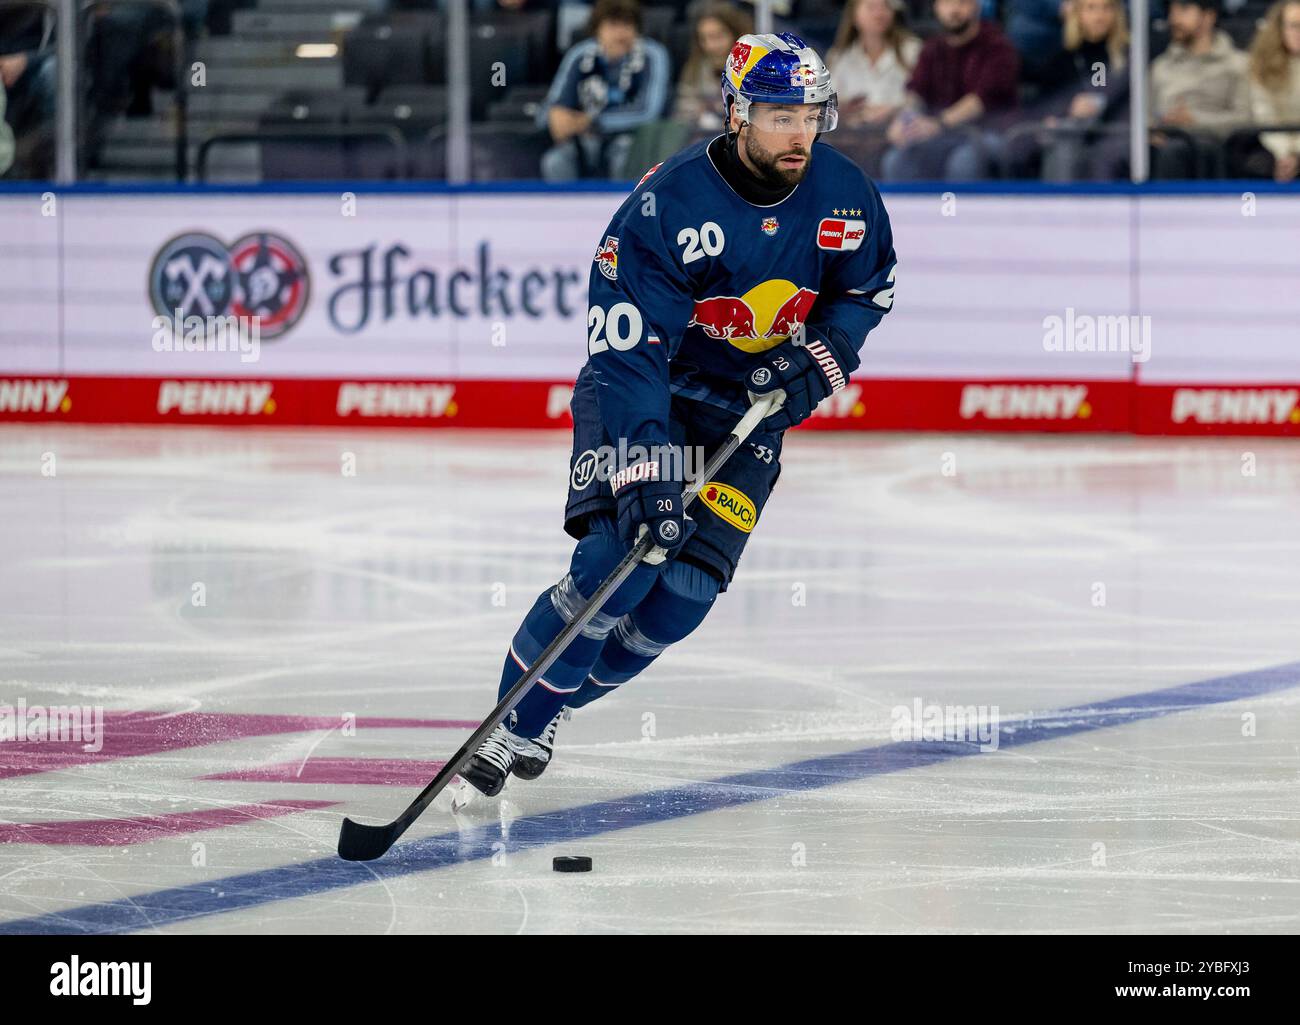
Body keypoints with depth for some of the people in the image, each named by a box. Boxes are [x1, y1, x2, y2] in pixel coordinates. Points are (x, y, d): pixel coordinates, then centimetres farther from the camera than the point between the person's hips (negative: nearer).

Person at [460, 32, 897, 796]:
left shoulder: (841, 195, -11)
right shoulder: (669, 204, -26)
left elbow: (869, 289, 9)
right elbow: (627, 346, -30)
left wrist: (821, 359, -10)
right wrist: (644, 468, -39)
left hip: (749, 409, 4)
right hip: (645, 391, -4)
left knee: (687, 588, -11)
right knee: (620, 560, -24)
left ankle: (558, 704, 10)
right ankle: (516, 719, -8)